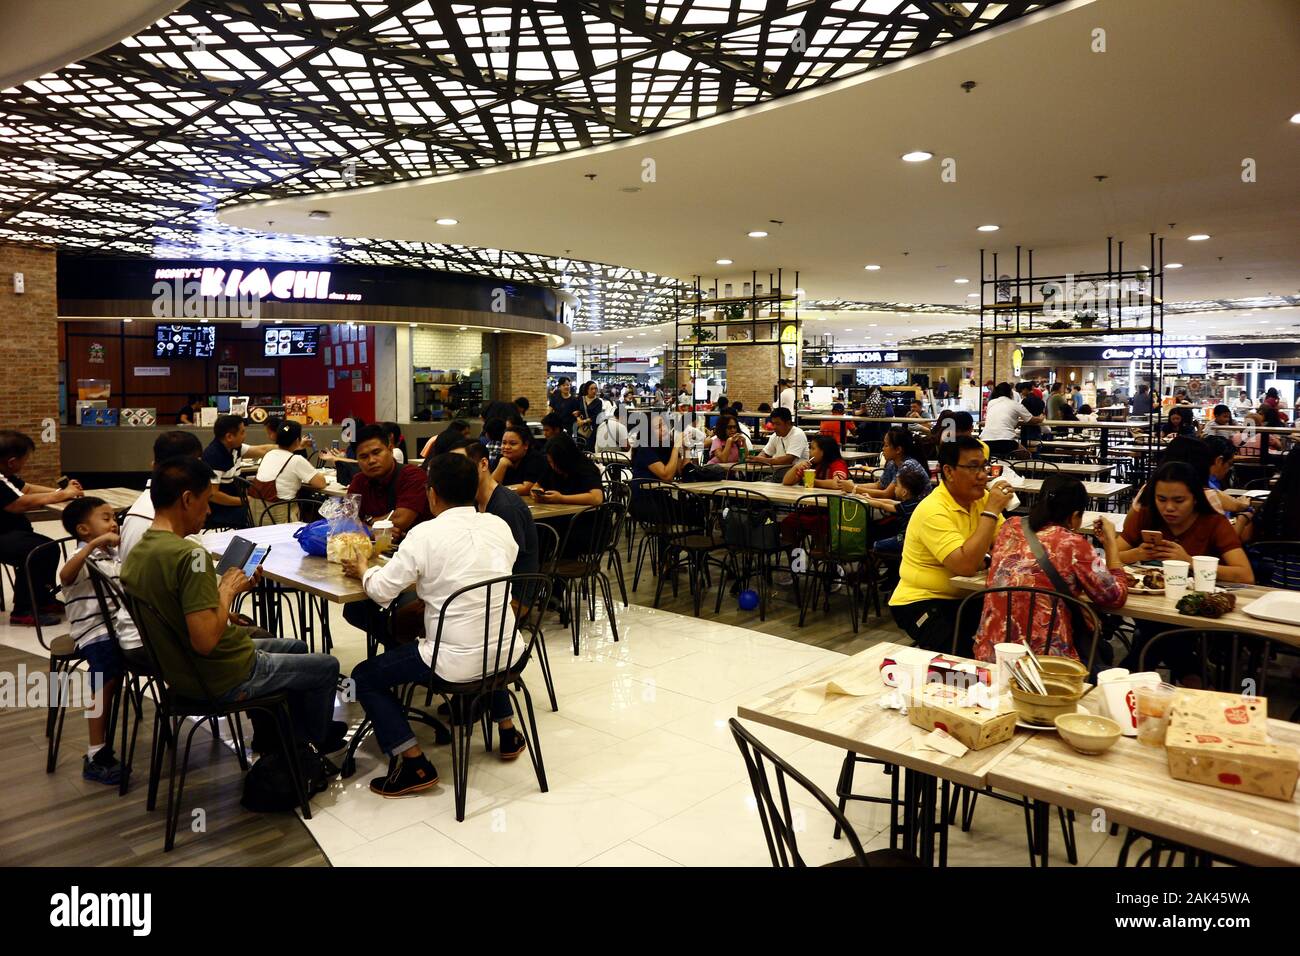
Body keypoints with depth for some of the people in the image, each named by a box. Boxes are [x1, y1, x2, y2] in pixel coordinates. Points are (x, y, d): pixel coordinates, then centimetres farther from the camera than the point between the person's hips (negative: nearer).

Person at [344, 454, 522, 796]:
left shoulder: (426, 534, -14)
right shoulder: (499, 525, 1)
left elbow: (381, 591, -9)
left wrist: (363, 570, 12)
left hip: (458, 664, -6)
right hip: (506, 654, 6)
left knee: (364, 677, 13)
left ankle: (414, 764, 3)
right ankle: (507, 731, 39)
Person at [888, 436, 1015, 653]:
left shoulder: (982, 498, 3)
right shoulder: (933, 511, -20)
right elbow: (966, 565, -30)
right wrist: (991, 512, -25)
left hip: (962, 598, 7)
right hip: (921, 602, -7)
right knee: (965, 652, -28)